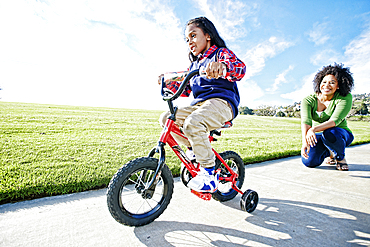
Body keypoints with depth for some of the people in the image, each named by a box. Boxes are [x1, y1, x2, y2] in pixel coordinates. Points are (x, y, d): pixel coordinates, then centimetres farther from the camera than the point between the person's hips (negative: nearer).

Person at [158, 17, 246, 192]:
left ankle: (209, 174, -19)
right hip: (198, 104, 8)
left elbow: (240, 68, -18)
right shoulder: (194, 64, 27)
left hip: (221, 102, -7)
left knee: (192, 123, -35)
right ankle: (195, 152, 3)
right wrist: (169, 83, 10)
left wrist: (223, 67, -40)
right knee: (166, 118, -6)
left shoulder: (221, 52, 5)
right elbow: (185, 89, 26)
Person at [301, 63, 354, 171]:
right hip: (317, 136, 2)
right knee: (309, 162, -20)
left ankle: (340, 158, -3)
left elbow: (335, 120, -29)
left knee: (329, 133, -38)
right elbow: (305, 121, -28)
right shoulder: (309, 100, -12)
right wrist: (305, 142, -44)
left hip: (341, 135, -2)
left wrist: (314, 129, -48)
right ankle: (329, 153, 17)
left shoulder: (345, 98, -15)